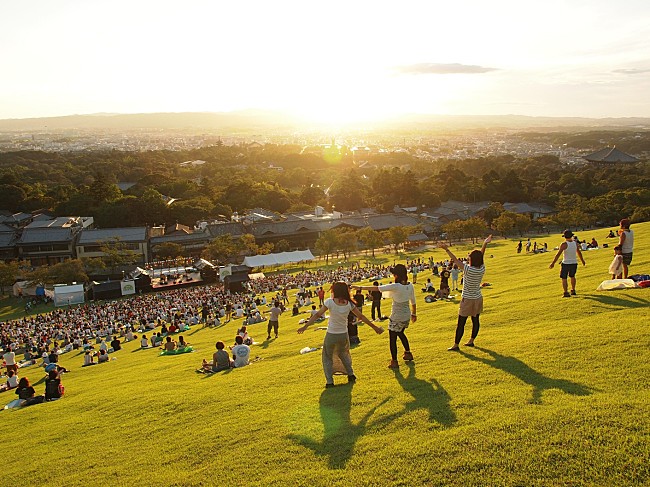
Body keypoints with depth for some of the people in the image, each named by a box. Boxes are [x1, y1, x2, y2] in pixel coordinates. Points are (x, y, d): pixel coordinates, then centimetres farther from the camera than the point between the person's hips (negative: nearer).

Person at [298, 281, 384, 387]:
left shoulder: (329, 302, -16)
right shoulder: (349, 304, -6)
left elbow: (317, 315, -16)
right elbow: (361, 317, 0)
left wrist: (305, 326, -11)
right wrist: (375, 327, 10)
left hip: (331, 335, -3)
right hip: (344, 335, 3)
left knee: (327, 358, 15)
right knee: (343, 354, 31)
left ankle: (329, 381, 6)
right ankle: (351, 374, 26)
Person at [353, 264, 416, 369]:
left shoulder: (396, 287, -24)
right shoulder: (410, 286, -6)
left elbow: (376, 288, -22)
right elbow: (413, 301, 7)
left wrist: (360, 287, -16)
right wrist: (414, 314, 22)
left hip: (397, 317, -7)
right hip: (407, 316, 7)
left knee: (392, 339, 7)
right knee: (400, 333, 30)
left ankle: (394, 361, 14)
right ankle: (408, 353, 42)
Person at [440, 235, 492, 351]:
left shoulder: (468, 270, -23)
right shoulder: (482, 269, -8)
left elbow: (455, 260, -20)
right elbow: (481, 256, 8)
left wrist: (446, 249, -18)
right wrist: (485, 244, 9)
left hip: (467, 300, -7)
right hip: (478, 299, 7)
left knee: (461, 323, 0)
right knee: (475, 321, 17)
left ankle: (456, 345, 6)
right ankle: (471, 341, 30)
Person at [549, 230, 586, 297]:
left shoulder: (564, 244, -17)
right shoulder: (575, 243, -2)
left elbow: (558, 254, -18)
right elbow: (579, 252, 12)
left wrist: (553, 263, -13)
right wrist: (582, 261, 27)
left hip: (566, 264, -5)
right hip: (574, 263, 5)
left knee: (564, 278, 4)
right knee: (572, 276, 25)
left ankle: (566, 293, -4)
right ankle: (573, 291, 33)